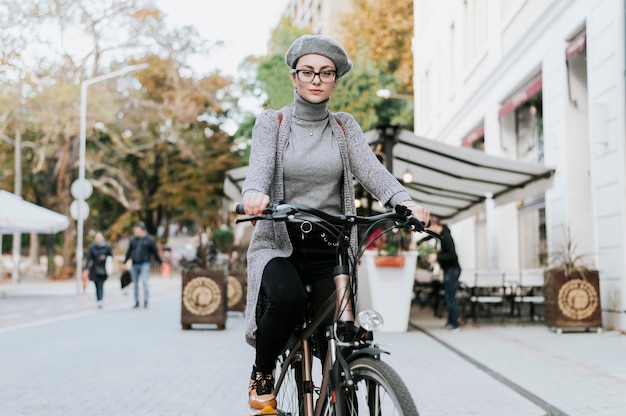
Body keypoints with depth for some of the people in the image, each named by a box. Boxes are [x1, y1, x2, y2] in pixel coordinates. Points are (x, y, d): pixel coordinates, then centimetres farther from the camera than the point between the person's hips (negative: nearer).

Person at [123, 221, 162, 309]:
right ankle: (136, 302, 17)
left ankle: (146, 301, -7)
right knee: (135, 284, 7)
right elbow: (129, 251, 16)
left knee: (145, 281, -13)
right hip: (134, 265, 4)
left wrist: (160, 262, 7)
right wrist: (125, 262, 18)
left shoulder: (150, 239, -2)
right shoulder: (133, 239, 7)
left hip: (144, 264, -4)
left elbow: (155, 252, 4)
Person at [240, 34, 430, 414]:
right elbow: (260, 166, -15)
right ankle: (262, 373, -5)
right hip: (279, 244, -2)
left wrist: (405, 201, -28)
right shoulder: (272, 122, 4)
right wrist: (254, 193, -40)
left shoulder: (345, 127, 10)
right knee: (287, 296, -34)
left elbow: (371, 169, -7)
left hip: (330, 248, 2)